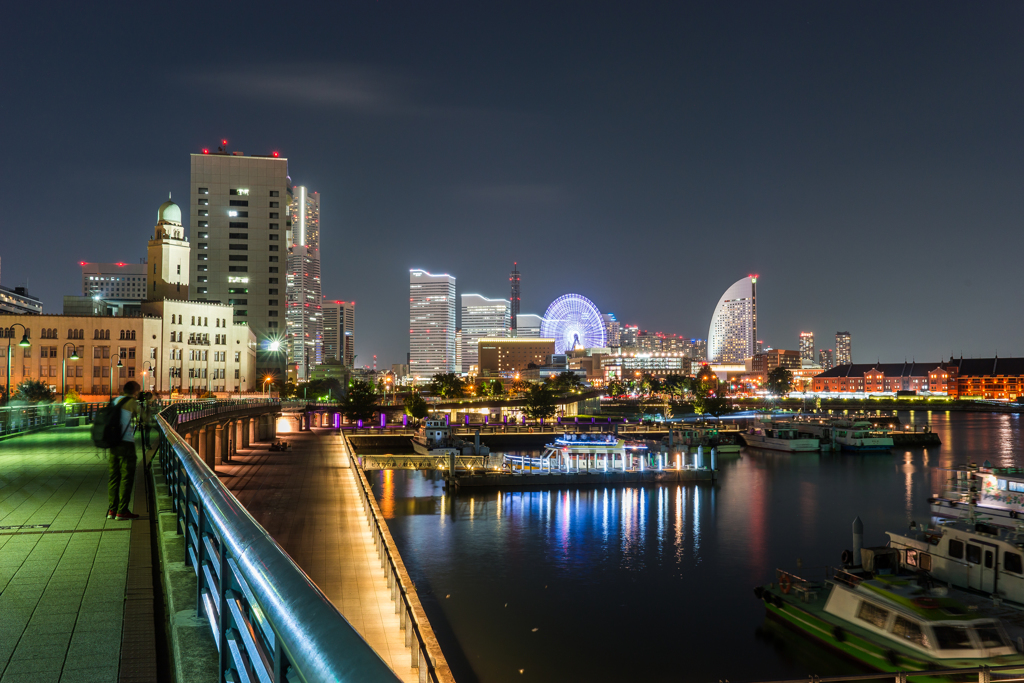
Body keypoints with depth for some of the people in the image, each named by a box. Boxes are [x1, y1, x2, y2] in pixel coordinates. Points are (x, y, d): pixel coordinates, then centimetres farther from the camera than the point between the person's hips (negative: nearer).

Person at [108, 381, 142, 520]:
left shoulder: (116, 401, 15)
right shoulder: (132, 402, -6)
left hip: (113, 443, 8)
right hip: (126, 443, -8)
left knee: (114, 476, 12)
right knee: (126, 477, -2)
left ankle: (112, 510, 14)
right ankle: (122, 511, -2)